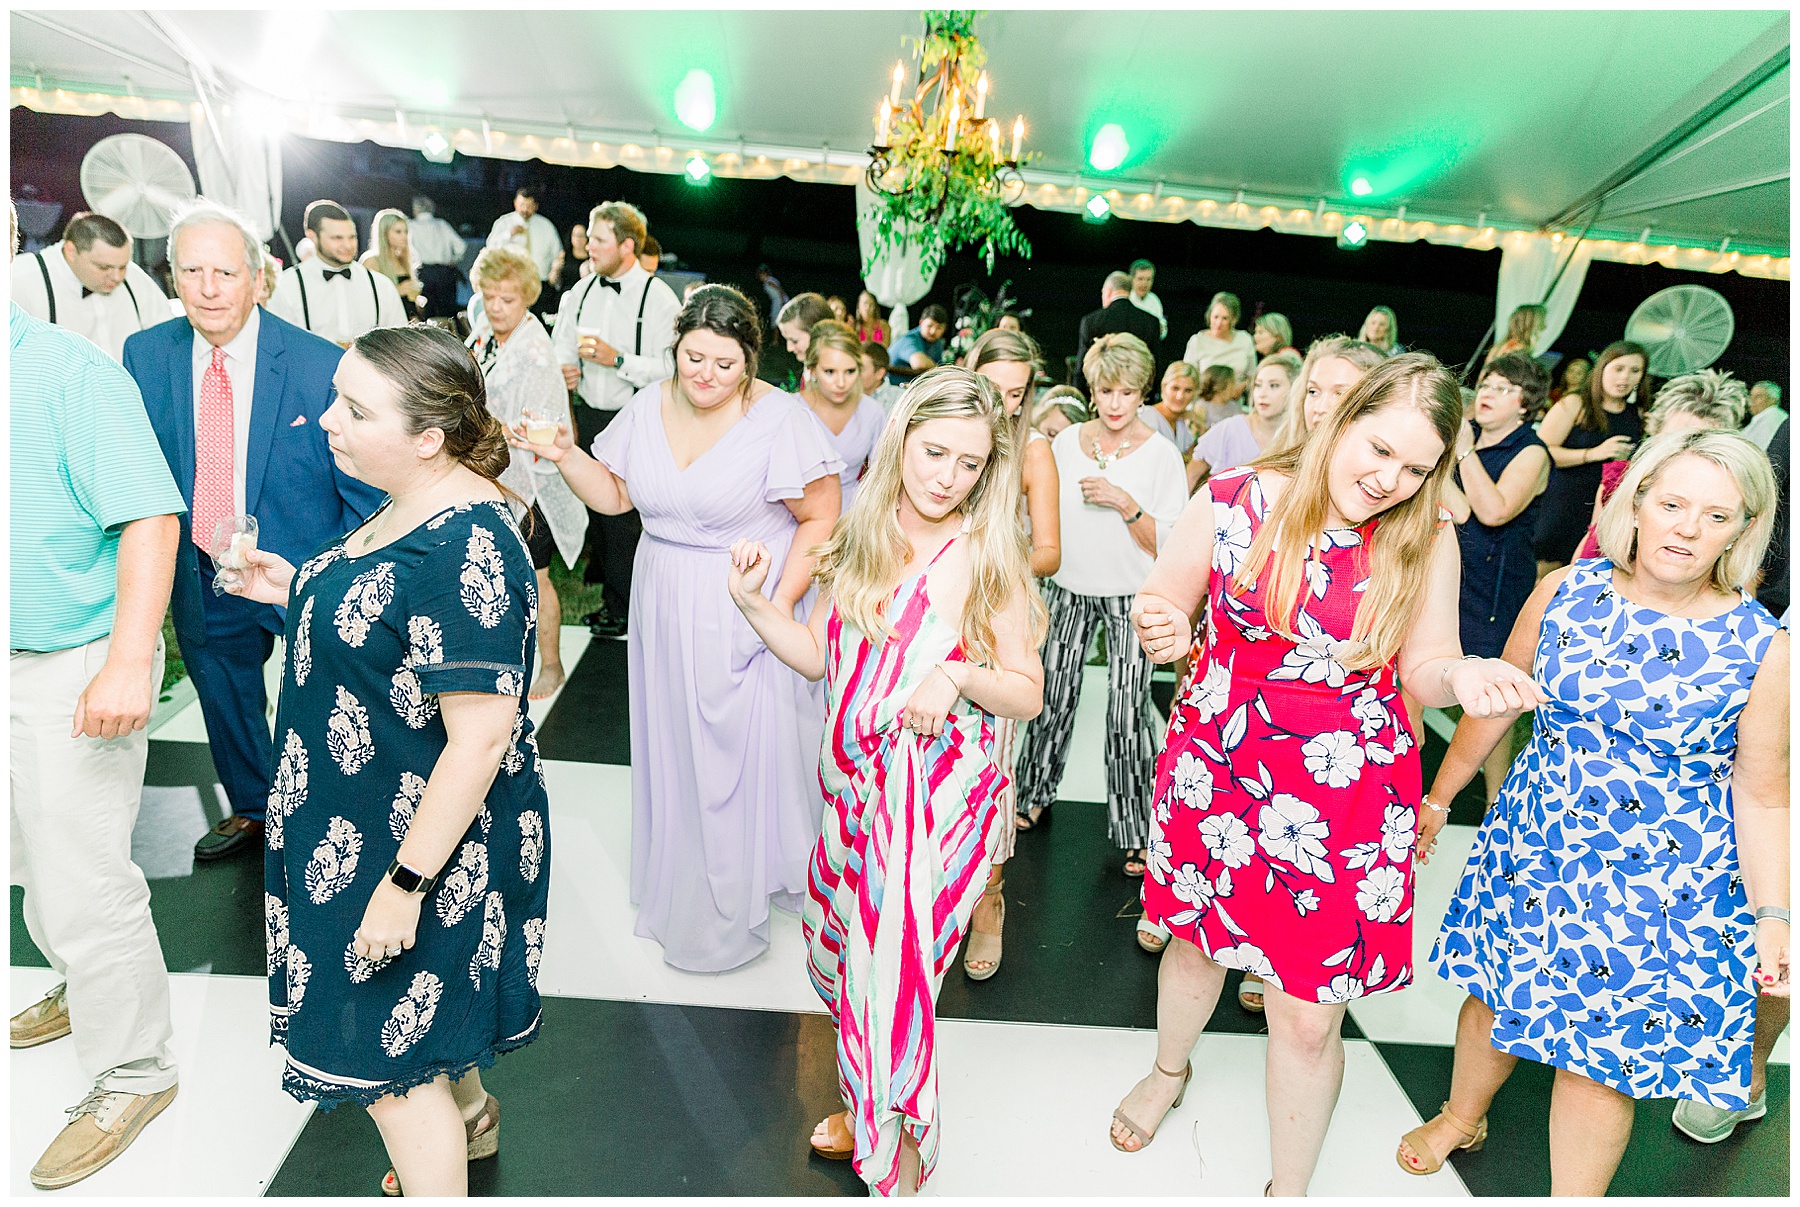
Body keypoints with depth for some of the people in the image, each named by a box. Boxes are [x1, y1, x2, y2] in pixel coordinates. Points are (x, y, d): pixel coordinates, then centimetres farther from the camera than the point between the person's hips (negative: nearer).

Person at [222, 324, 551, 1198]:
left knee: (388, 1046, 10)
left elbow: (481, 737, -29)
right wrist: (301, 591, 3)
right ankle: (469, 1120, 54)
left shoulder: (464, 548, -30)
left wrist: (406, 882, -24)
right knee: (428, 1001, 29)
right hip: (368, 814, 9)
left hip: (425, 834, -9)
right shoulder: (413, 506, -1)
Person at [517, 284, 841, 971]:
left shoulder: (779, 419, -16)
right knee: (673, 742, 18)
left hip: (746, 613, -5)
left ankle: (737, 899, 28)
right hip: (665, 605, 6)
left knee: (745, 749, 5)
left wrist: (782, 602, -19)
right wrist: (565, 456, -8)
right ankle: (679, 877, 42)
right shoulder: (648, 407, 1)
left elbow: (820, 518, -13)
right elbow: (613, 495, 9)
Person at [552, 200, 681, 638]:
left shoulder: (658, 297, -11)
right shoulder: (582, 290, 9)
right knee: (594, 502, 13)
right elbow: (563, 343, 20)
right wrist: (566, 368, -1)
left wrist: (617, 359, -23)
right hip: (588, 414, 6)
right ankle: (606, 585, 32)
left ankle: (621, 606, 14)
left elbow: (671, 367, -18)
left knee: (620, 511, -2)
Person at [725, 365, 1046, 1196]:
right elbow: (818, 657, 9)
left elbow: (1029, 693, -9)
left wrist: (960, 675, -27)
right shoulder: (859, 540, 4)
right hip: (854, 785, 6)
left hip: (936, 799, -6)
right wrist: (753, 602, -4)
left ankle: (899, 1159, 26)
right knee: (837, 950, 20)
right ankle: (865, 1105, 48)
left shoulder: (987, 557, -10)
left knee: (892, 968, -1)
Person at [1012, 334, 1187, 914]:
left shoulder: (1161, 454, -5)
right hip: (1067, 589, 3)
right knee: (1052, 697, 9)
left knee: (1129, 710, -6)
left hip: (1133, 598, -3)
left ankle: (1135, 830, 10)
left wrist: (1124, 501, -21)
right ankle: (1034, 793, 32)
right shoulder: (1065, 443, 4)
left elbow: (1167, 544, -9)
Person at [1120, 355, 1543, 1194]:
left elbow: (1422, 668, 3)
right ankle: (1170, 1071, 58)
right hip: (1214, 774, 1)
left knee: (1308, 1016, 5)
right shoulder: (1233, 503, -10)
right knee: (1198, 942, 23)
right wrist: (1161, 632, -23)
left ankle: (1289, 1189, 34)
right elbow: (1161, 608, 1)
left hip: (1343, 801, 0)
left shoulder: (1425, 545, -6)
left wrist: (1463, 676, -20)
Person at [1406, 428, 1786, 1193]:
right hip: (1534, 845, 3)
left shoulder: (1762, 647, -12)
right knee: (1495, 989, 20)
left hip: (1659, 888, -2)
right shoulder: (1564, 592, -7)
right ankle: (1462, 1116, 49)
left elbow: (1760, 795, -4)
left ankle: (1574, 1194, 33)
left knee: (1598, 1055, 7)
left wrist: (1773, 916, -8)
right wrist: (1438, 794, 10)